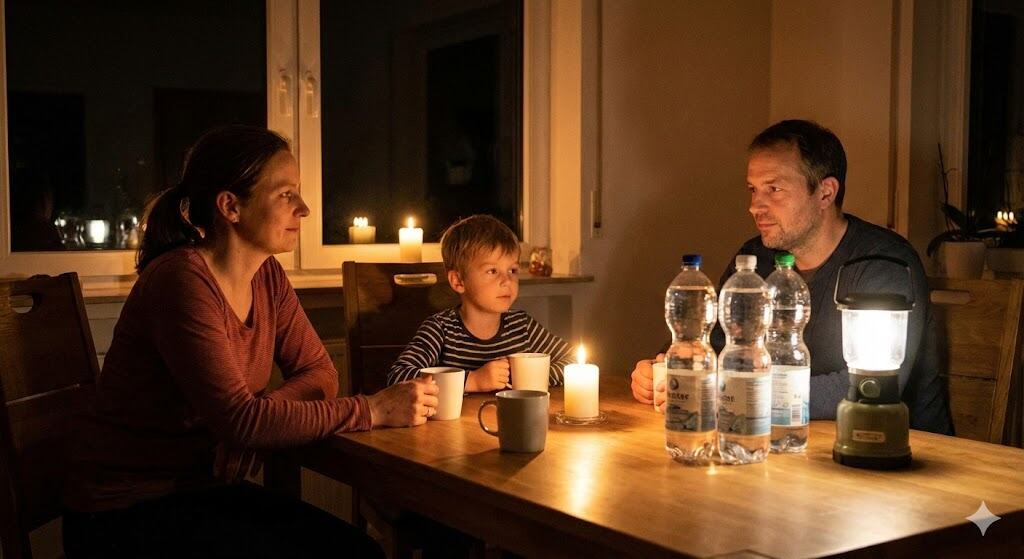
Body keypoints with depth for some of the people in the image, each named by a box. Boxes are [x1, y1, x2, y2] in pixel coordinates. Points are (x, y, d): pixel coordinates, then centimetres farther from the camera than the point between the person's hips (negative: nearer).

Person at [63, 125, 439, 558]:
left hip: (204, 490, 7)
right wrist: (372, 410, -24)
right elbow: (239, 421, -27)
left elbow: (318, 373, 3)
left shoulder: (267, 276, 3)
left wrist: (258, 412, -18)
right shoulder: (183, 281, -23)